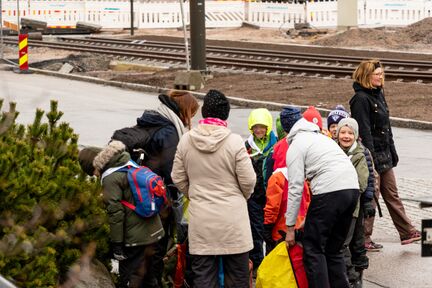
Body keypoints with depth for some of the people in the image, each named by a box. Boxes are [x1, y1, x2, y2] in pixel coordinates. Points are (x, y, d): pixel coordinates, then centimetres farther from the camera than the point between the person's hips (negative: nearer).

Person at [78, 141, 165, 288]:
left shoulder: (110, 178, -15)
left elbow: (115, 212, -19)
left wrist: (116, 244, -13)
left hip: (135, 238, -8)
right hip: (153, 232, 8)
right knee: (148, 276, 18)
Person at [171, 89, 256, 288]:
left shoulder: (186, 140, -2)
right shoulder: (234, 141, -12)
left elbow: (178, 178, 5)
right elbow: (248, 180, -8)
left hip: (200, 221, 2)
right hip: (232, 219, -2)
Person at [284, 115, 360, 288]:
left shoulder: (295, 147, 6)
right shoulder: (321, 138, 30)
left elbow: (295, 188, 0)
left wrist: (290, 227, 3)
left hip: (329, 190, -8)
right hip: (352, 188, 8)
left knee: (313, 248, 2)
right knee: (334, 249, 18)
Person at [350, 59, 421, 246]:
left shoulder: (378, 94, 12)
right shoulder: (360, 99, -17)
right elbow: (364, 132, -20)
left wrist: (392, 152, 19)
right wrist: (370, 160, -23)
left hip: (384, 155, 9)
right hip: (371, 155, -9)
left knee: (392, 194, 13)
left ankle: (407, 232, 17)